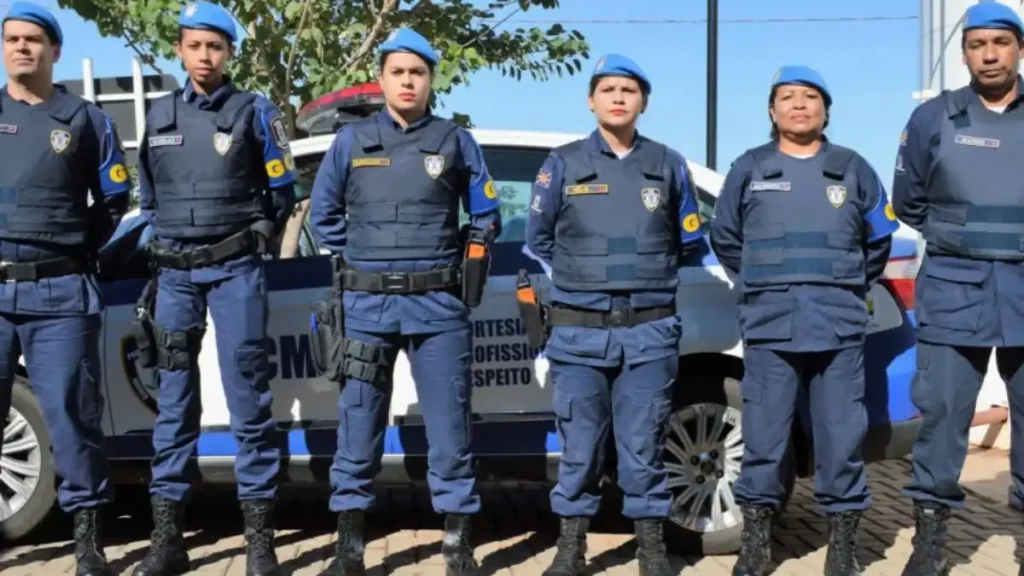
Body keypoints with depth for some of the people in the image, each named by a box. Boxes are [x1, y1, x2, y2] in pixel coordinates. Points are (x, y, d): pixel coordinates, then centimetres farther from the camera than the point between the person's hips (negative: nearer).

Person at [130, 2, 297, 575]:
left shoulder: (254, 111, 1)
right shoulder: (160, 114, 11)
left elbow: (282, 191, 5)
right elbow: (149, 196, 20)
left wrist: (255, 243, 4)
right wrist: (167, 243, 13)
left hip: (236, 271, -4)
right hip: (175, 272, 4)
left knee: (248, 402, -3)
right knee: (174, 404, 6)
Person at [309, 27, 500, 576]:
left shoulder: (455, 141, 6)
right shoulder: (351, 140, 7)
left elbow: (486, 216, 15)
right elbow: (323, 211, 16)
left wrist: (462, 262, 6)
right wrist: (358, 258, 12)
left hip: (438, 306, 0)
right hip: (367, 305, 1)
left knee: (449, 428, 2)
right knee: (358, 427, 5)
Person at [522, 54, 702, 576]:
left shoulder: (668, 165, 8)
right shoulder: (563, 163, 4)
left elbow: (688, 242, 18)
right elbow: (539, 239, 13)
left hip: (650, 332, 1)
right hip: (579, 331, 0)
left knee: (643, 445, 4)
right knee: (579, 445, 4)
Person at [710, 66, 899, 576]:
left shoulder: (853, 169, 10)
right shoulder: (748, 169, 9)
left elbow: (879, 239, 20)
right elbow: (724, 239, 18)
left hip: (840, 328, 1)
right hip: (769, 328, 0)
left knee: (842, 436, 1)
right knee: (763, 436, 1)